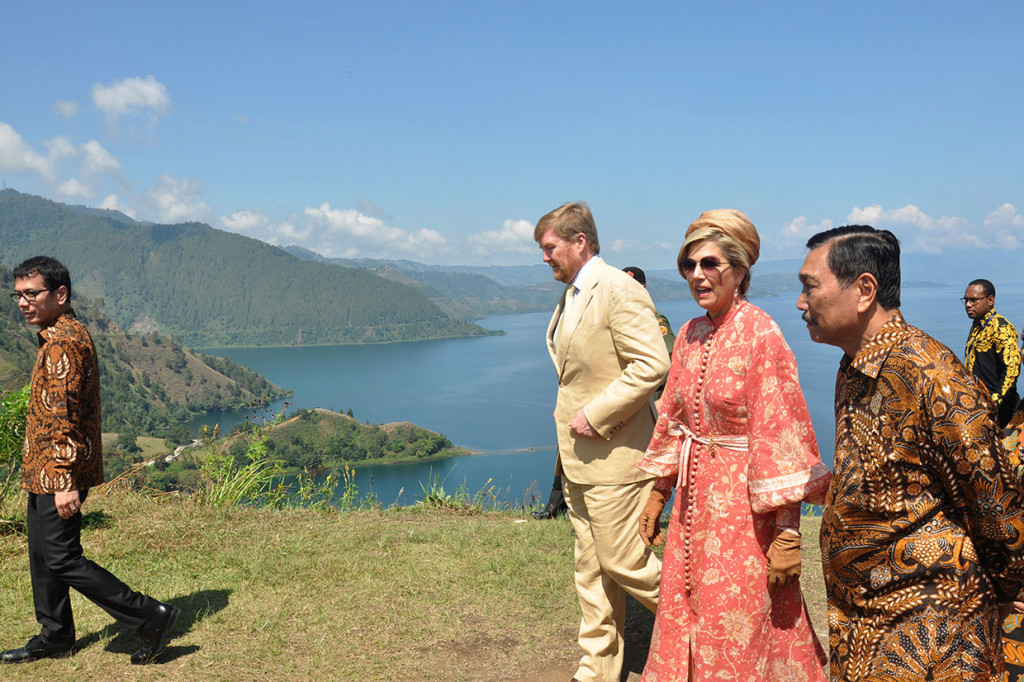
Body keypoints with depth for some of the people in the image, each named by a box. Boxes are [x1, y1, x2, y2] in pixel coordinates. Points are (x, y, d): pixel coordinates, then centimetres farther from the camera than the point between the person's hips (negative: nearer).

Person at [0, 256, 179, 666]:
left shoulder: (64, 341, -18)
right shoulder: (60, 336, 16)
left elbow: (64, 416, -24)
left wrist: (65, 481, -26)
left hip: (57, 475, -10)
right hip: (45, 474, 10)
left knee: (62, 559, -7)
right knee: (42, 554, 17)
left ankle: (150, 617, -2)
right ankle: (56, 636, 30)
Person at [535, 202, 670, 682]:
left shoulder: (619, 290, -15)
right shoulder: (570, 296, 14)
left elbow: (653, 364, -23)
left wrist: (595, 414, -21)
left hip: (614, 453, -9)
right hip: (578, 458, 9)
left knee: (623, 562, -3)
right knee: (591, 568, 14)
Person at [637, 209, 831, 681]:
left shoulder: (760, 334, -15)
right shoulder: (690, 335, 6)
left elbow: (781, 434, -17)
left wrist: (786, 531, -19)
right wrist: (658, 494, 15)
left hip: (743, 502, -7)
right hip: (695, 498, 7)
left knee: (742, 632, 6)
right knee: (685, 623, 16)